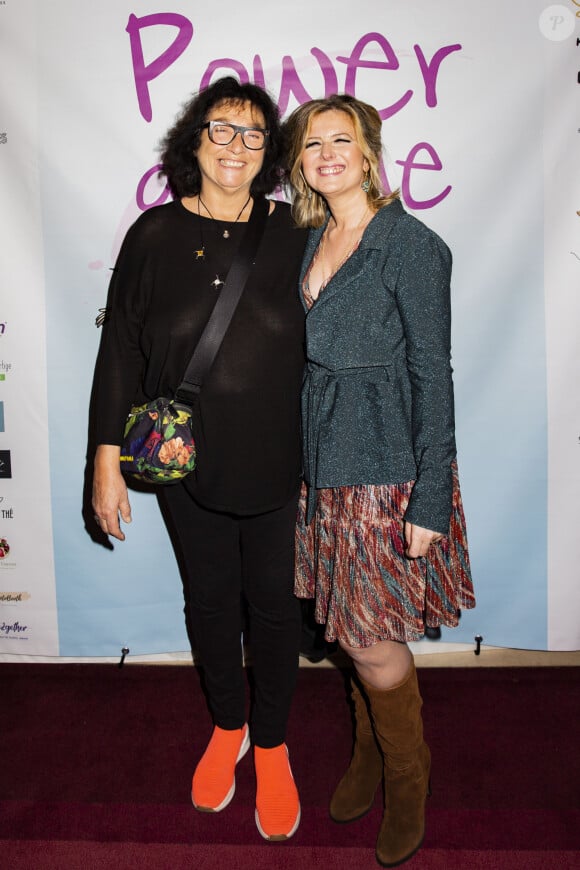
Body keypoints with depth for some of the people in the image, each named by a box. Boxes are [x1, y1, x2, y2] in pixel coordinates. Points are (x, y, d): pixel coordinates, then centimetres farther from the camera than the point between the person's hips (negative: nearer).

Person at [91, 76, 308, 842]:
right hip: (188, 463, 1)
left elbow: (319, 350, 2)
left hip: (276, 464, 0)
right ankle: (227, 728, 42)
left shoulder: (292, 234, -2)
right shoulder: (155, 235, -2)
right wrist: (108, 462, -3)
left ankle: (272, 746, 34)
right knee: (210, 598, 16)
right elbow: (122, 350, -1)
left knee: (273, 601, 11)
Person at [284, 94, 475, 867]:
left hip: (386, 469, -6)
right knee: (351, 628, 17)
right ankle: (369, 755, 41)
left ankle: (407, 781, 30)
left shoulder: (411, 244, -10)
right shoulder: (309, 243, 10)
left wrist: (431, 499, -15)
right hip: (324, 466, 6)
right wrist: (297, 465, 14)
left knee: (374, 641, 3)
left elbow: (432, 375, -12)